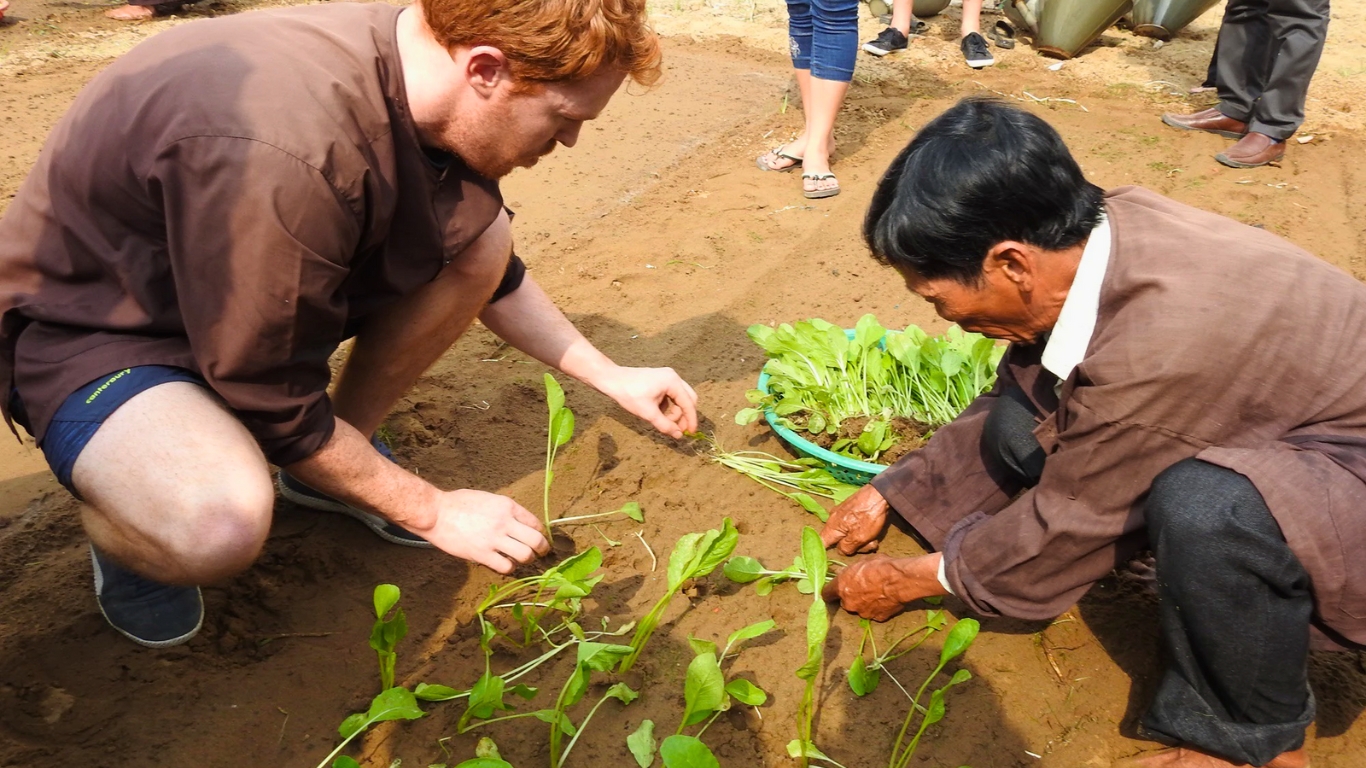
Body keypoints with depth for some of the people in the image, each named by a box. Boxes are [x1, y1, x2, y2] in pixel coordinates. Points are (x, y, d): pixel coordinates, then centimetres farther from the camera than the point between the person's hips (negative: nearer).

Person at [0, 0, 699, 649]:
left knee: (478, 237, -11)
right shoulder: (284, 151, -39)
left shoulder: (416, 64, -13)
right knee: (219, 527, -37)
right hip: (85, 322, -7)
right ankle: (125, 526, 1)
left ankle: (334, 459, 7)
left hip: (256, 290, 8)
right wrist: (434, 512, -14)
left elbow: (489, 271, 5)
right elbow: (278, 412, -26)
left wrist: (611, 377, 7)